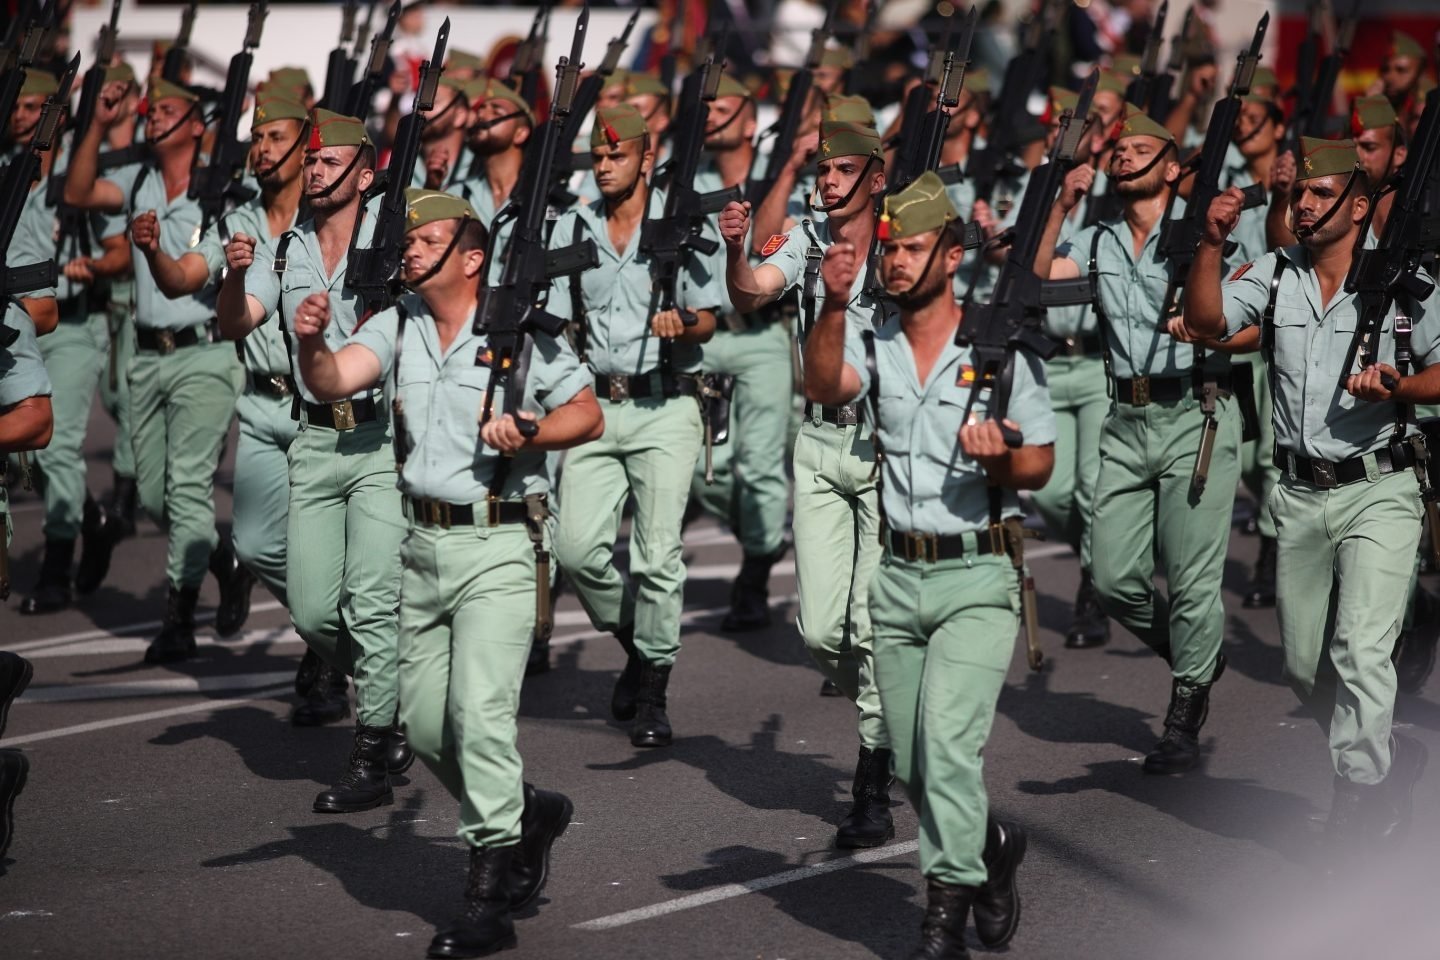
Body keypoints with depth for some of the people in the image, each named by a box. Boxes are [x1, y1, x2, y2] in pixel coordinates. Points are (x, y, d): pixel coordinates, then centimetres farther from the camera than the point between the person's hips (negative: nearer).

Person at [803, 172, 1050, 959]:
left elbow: (1040, 466, 1)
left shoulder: (1001, 351, -2)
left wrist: (999, 458, -20)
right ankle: (991, 844, 37)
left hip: (977, 577, -4)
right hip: (899, 576, 4)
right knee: (911, 765, 11)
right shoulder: (875, 347, 5)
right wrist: (834, 304, -29)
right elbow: (824, 386, -16)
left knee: (947, 740, -19)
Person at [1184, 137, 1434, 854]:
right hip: (1300, 495, 5)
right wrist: (1212, 244, -20)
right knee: (1304, 665, 12)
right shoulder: (1273, 275, 5)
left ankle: (1359, 796, -9)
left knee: (1361, 648, -18)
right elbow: (1206, 323, -8)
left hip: (1378, 492, -5)